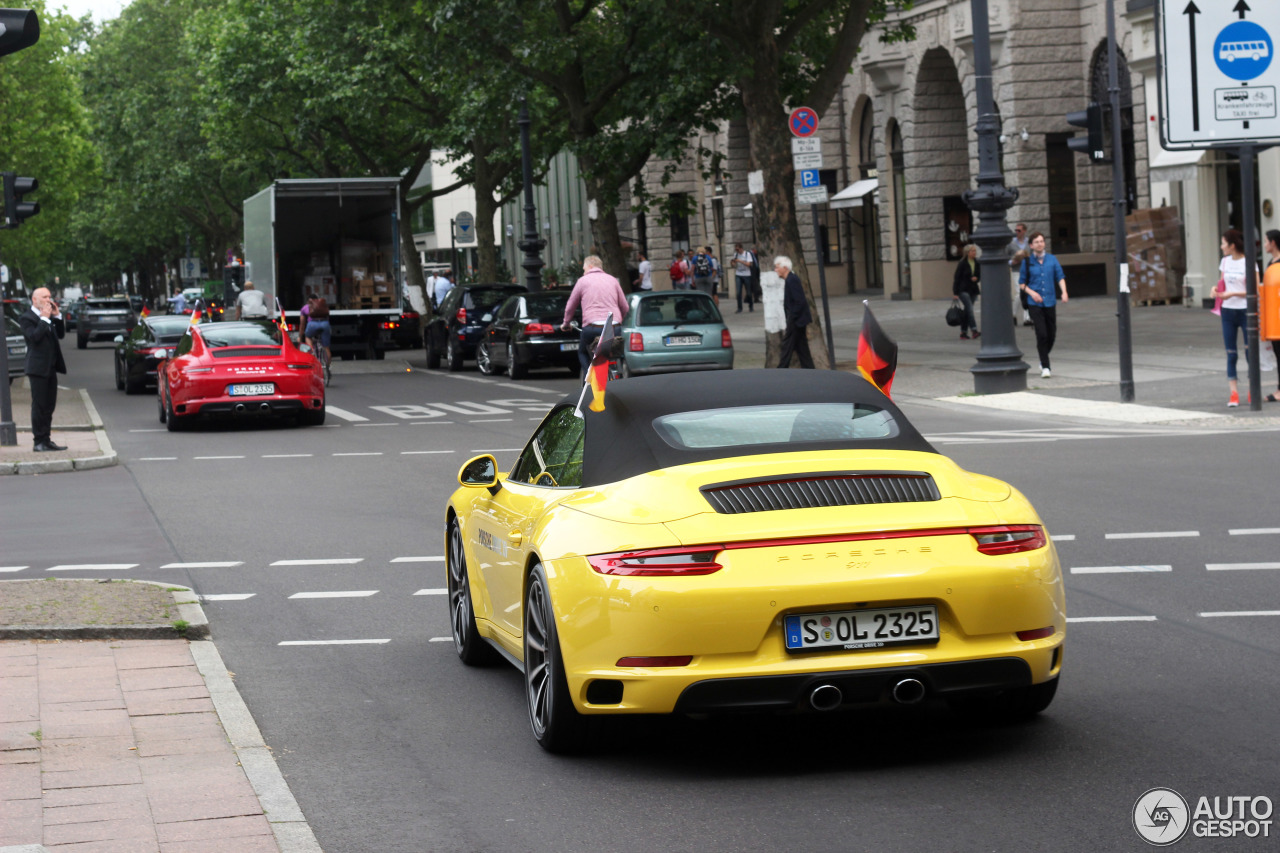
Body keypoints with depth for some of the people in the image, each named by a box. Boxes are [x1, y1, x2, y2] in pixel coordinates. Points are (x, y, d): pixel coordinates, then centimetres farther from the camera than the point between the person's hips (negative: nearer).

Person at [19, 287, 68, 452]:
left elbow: (61, 334, 12)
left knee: (49, 407, 10)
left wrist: (57, 316, 2)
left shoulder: (50, 316, 15)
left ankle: (47, 440, 14)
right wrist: (44, 319, -17)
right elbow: (34, 336, -22)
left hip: (50, 368, 8)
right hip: (38, 369, -8)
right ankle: (39, 441, -2)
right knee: (39, 406, -5)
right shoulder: (26, 318, -8)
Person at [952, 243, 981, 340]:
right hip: (963, 290, -5)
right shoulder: (962, 263, -8)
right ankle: (974, 331, -26)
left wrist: (976, 278, -8)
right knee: (969, 309, -18)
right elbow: (957, 278, -7)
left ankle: (963, 333, 12)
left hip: (973, 290, 5)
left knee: (967, 312, 7)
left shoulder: (977, 263, 7)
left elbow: (980, 276, 17)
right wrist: (955, 292, -10)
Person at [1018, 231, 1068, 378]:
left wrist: (1064, 291, -14)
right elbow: (1021, 283, 6)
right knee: (1041, 334, -13)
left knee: (1051, 335, 8)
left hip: (1050, 301, 3)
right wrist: (1031, 292, -11)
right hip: (1034, 303, -3)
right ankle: (1045, 367, -6)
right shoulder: (1027, 262, 2)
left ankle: (1043, 361, 33)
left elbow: (1060, 277, 3)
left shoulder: (1052, 259, 6)